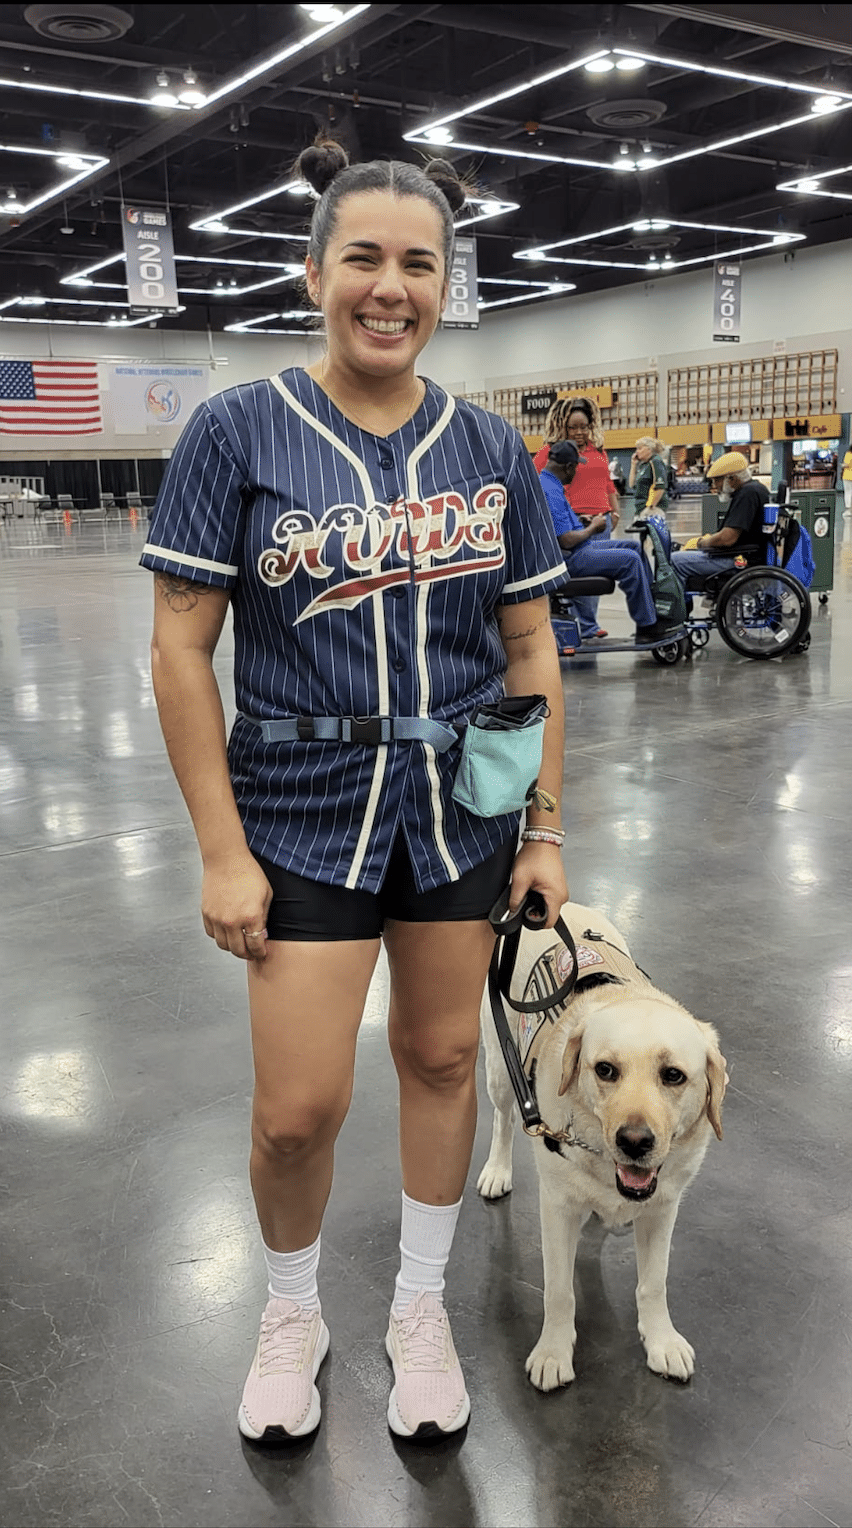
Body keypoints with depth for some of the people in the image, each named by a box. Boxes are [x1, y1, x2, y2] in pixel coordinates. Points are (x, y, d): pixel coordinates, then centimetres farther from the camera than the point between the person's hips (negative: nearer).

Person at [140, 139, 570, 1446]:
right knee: (300, 1107, 0)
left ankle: (421, 1307, 38)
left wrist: (546, 828, 4)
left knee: (442, 1055, 13)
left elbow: (531, 646, 6)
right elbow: (180, 647, -8)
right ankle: (292, 1313, 32)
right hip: (305, 812, -3)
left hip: (461, 809, 3)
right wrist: (223, 850, -11)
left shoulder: (491, 450, 3)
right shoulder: (240, 433, -7)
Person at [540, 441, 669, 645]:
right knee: (630, 559, -19)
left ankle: (651, 609, 14)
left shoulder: (547, 483, 13)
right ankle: (647, 626, -11)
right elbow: (566, 540, -26)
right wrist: (593, 528, -10)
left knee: (634, 548, 12)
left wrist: (585, 524, 14)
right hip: (570, 559, -11)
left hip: (577, 550, 11)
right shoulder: (550, 492, -21)